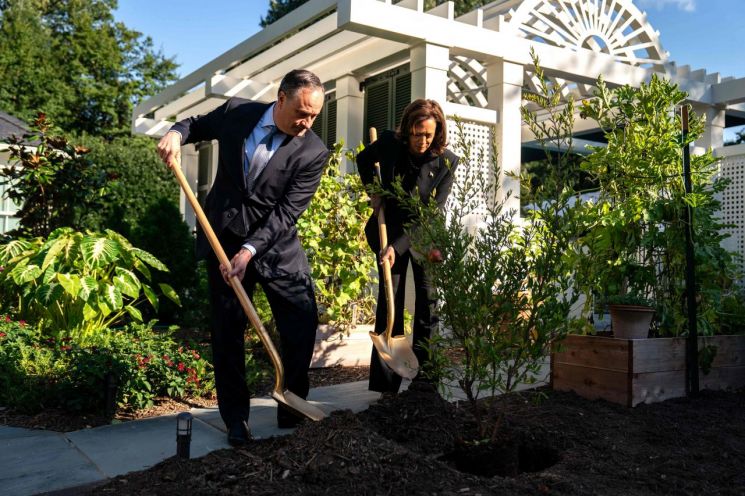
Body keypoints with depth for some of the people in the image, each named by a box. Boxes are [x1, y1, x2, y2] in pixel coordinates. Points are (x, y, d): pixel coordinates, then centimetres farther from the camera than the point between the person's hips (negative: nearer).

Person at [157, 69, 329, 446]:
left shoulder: (314, 153, -10)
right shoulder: (236, 112, -3)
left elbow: (286, 213, -15)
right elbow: (198, 124, 17)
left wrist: (249, 251, -25)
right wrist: (176, 133, -6)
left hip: (276, 245, -1)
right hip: (224, 239, 1)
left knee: (302, 323, -3)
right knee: (227, 331, 7)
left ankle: (293, 412, 17)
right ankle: (236, 419, 22)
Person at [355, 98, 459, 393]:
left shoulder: (446, 162, -16)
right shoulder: (389, 144, -13)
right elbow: (363, 160, 11)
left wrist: (399, 246, -27)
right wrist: (373, 193, -4)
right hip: (389, 230, 0)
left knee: (428, 302, 1)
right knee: (389, 302, -6)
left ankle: (424, 371, 15)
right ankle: (386, 382, -2)